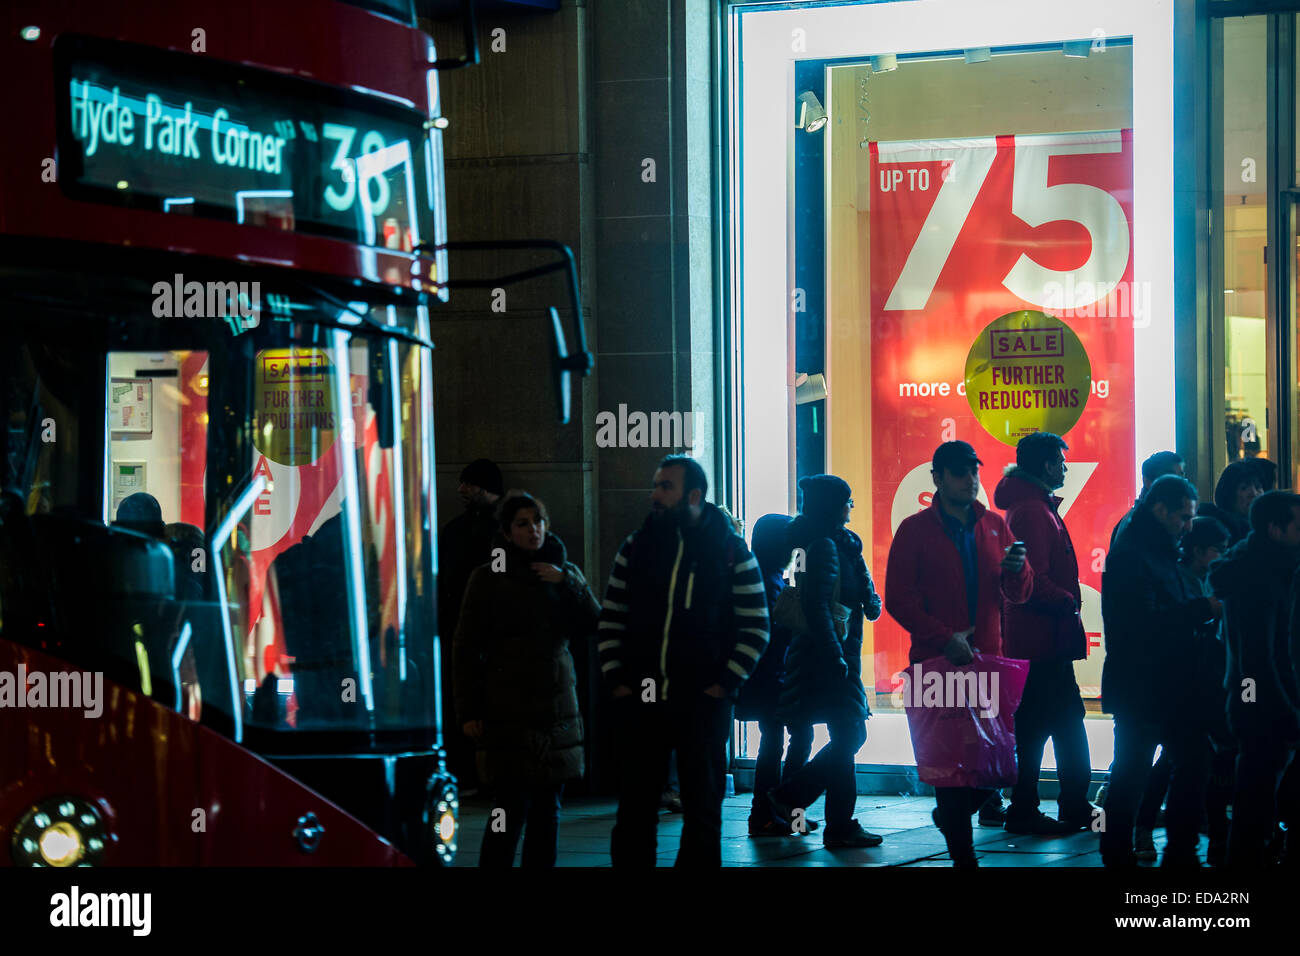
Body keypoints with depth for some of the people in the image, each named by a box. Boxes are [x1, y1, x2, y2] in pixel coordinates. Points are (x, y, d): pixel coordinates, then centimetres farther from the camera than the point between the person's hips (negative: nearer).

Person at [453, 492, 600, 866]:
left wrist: (566, 582, -9)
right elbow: (466, 648, -1)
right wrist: (469, 710, -6)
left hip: (556, 706, 5)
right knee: (511, 809, -10)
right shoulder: (488, 578, 0)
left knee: (548, 809, 8)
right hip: (508, 710, -5)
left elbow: (592, 624, 2)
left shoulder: (565, 572, 12)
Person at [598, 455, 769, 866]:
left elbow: (755, 627, 0)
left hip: (702, 704, -2)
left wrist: (725, 685, -7)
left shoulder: (731, 551, 0)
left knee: (702, 809, 5)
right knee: (635, 808, 5)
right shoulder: (636, 547, 7)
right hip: (639, 702, 2)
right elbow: (611, 620, 11)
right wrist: (616, 680, 1)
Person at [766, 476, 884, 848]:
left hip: (834, 654, 10)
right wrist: (837, 659, -23)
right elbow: (816, 608, -22)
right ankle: (840, 828, 3)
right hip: (827, 654, -10)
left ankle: (789, 795, 18)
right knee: (847, 737, -4)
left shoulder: (839, 545, 16)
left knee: (850, 735, 14)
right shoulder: (824, 547, -15)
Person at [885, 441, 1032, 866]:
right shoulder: (915, 530, 0)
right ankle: (961, 851, 4)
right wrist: (944, 639, -16)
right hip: (937, 662, -4)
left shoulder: (994, 526, 12)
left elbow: (1017, 595, 11)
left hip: (987, 658, 4)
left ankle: (950, 815, 29)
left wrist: (1016, 569, -13)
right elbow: (898, 599, -5)